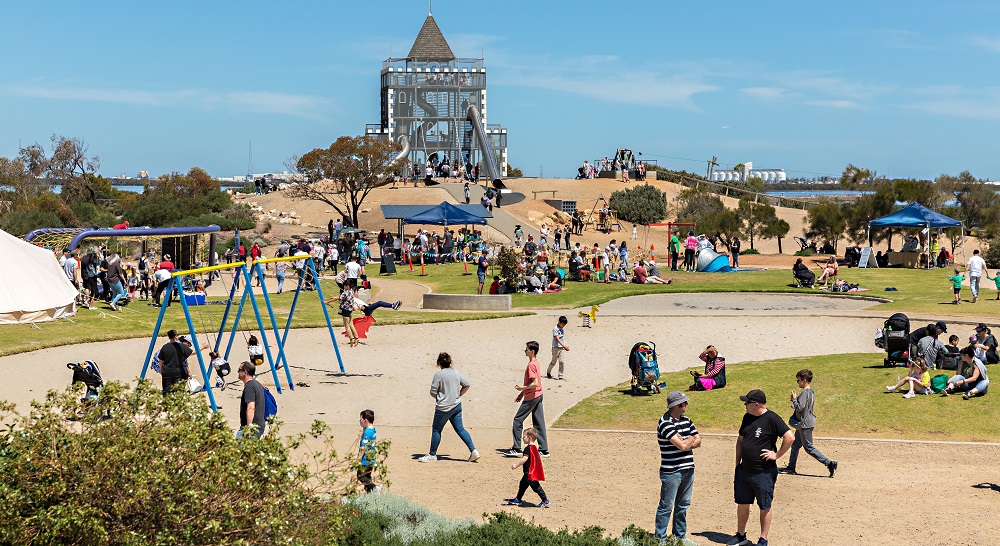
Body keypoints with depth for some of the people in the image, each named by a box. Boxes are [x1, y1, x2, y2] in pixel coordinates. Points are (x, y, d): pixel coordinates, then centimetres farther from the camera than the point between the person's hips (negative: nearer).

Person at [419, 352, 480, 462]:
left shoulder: (438, 374, -14)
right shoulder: (456, 373, 4)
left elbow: (433, 392, -12)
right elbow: (466, 385, 11)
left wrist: (439, 398, 8)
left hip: (444, 407, -6)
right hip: (457, 405, 6)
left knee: (436, 430, 7)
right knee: (460, 429, 10)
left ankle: (432, 455, 15)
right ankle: (473, 451, 3)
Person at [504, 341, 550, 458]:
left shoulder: (531, 365, -19)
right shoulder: (536, 363, 12)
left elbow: (535, 383, -25)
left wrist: (522, 388, -14)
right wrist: (522, 393, 21)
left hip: (531, 398, -9)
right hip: (538, 396, 9)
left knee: (518, 420, 0)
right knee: (539, 423, 10)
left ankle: (516, 449, 4)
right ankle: (544, 450, 11)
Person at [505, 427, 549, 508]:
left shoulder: (528, 448, -20)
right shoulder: (534, 447, 12)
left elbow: (524, 459, -29)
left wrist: (516, 465, -22)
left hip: (530, 472, -11)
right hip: (530, 472, 11)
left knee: (535, 486, -6)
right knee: (523, 484, 20)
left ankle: (545, 501, -3)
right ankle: (518, 499, 32)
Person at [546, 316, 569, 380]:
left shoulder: (563, 328, 8)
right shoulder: (555, 329, -13)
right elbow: (557, 339, -22)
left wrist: (565, 347, 14)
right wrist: (564, 346, -31)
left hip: (562, 347, 5)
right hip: (556, 347, -5)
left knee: (562, 362, -6)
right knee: (554, 362, 7)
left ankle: (560, 376, -2)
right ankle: (548, 372, 31)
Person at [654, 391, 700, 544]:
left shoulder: (686, 421, 12)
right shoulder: (665, 423, -16)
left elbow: (698, 441, 9)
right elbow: (682, 446, -23)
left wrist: (685, 442, -9)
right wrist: (691, 439, -2)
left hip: (688, 469, 8)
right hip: (671, 472, -8)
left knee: (683, 505, 15)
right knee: (666, 506, 0)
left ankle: (680, 536, 26)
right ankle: (660, 538, 8)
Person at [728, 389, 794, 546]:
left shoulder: (771, 418, -14)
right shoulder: (747, 417, 8)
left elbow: (790, 437, -20)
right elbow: (740, 440, 17)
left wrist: (777, 455, -16)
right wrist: (737, 464, 13)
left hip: (764, 473, -7)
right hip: (744, 471, 7)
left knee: (765, 507, 5)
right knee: (742, 504, 14)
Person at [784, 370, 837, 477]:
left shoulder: (805, 393, -21)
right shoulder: (811, 391, 10)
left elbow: (800, 407, -26)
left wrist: (794, 399, -12)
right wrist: (795, 399, 7)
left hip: (805, 424, -10)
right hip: (804, 423, 10)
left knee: (809, 447, -4)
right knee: (795, 445, 16)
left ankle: (829, 463, -5)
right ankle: (791, 467, 24)